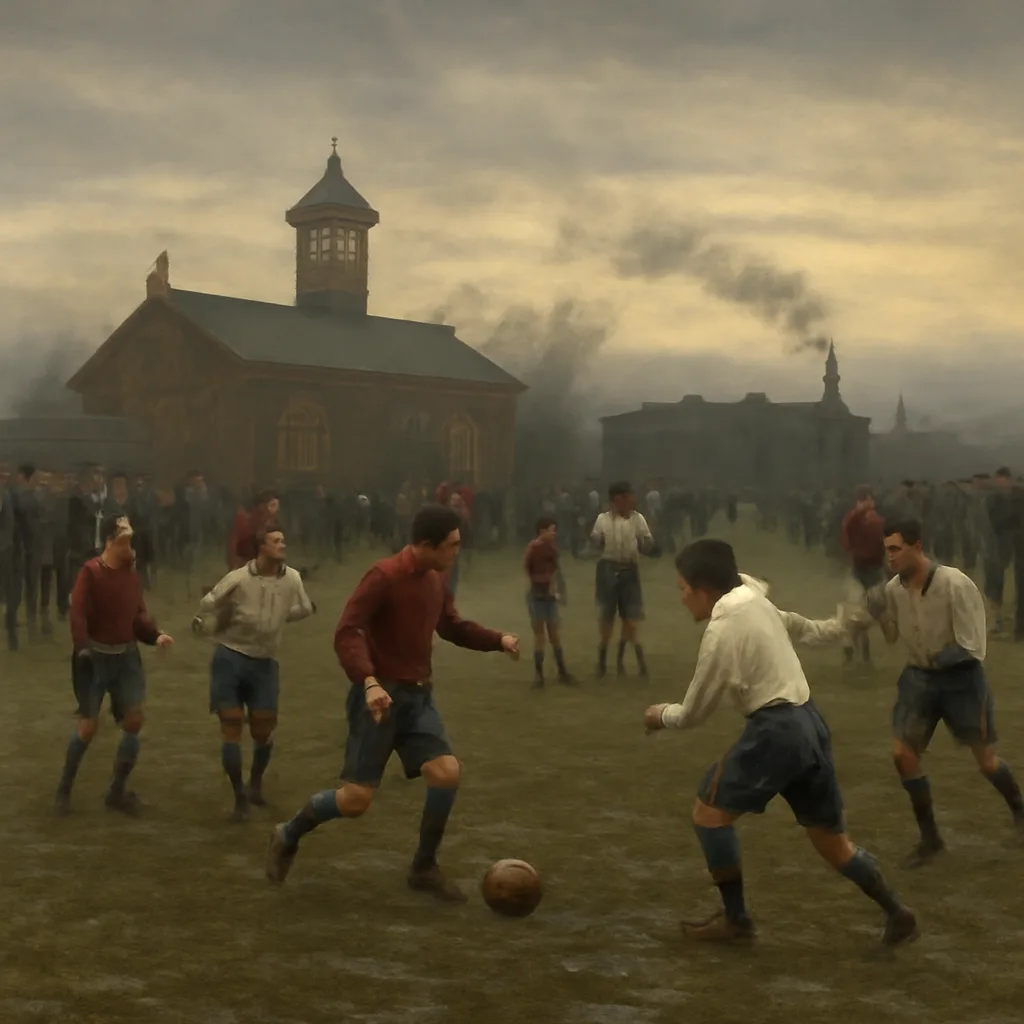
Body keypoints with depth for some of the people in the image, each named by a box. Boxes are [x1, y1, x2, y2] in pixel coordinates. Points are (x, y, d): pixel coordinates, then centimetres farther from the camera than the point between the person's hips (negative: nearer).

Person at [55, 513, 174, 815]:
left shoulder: (131, 570, 3)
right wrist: (82, 649, -35)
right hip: (96, 655, -5)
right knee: (89, 725, -4)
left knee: (134, 721, -2)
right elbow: (77, 614, -22)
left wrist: (155, 635, -9)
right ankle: (64, 787, 18)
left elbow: (138, 613, 8)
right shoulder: (90, 572, -15)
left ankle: (117, 791, 12)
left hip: (127, 654, 5)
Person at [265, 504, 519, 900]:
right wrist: (369, 682, -37)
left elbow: (452, 627, 24)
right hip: (380, 695, -7)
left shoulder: (436, 581, 7)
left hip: (418, 694, 7)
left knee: (447, 773, -9)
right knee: (357, 799, -6)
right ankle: (288, 837, 22)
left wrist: (497, 639, 10)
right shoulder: (385, 576, -18)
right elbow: (346, 633, -24)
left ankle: (424, 868, 10)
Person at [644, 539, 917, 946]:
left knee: (710, 811, 2)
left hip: (777, 729, -9)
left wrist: (661, 715, 14)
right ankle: (896, 913, 18)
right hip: (808, 722, 9)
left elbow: (693, 714, -7)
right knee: (833, 839, 18)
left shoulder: (721, 631, -15)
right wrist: (831, 629, 53)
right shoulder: (755, 603, 10)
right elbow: (794, 626, 33)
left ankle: (735, 918, 7)